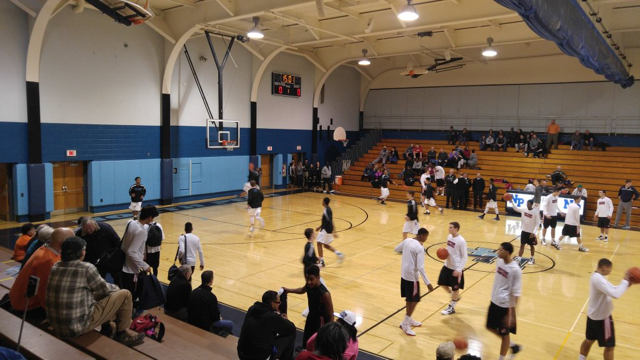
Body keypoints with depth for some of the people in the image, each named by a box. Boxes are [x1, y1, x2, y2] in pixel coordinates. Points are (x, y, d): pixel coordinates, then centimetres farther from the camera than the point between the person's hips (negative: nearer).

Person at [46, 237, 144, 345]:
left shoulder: (55, 267, 3)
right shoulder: (86, 268, -17)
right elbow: (105, 289, -3)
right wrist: (116, 288, 20)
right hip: (78, 326, -8)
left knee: (100, 293, 26)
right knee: (125, 295, 2)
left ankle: (106, 329, 34)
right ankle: (121, 335, 14)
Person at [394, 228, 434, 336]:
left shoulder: (407, 240, 1)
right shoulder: (420, 248, -21)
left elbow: (396, 249, 18)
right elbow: (420, 267, -24)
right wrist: (428, 283, -22)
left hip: (404, 274, 8)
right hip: (412, 276, -8)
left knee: (409, 299, 21)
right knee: (414, 300, 4)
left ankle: (409, 320, 34)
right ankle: (405, 324, 10)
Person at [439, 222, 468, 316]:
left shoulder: (461, 241, -21)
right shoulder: (449, 236, 1)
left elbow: (464, 257, -16)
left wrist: (459, 270, -19)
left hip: (456, 268, -8)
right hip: (447, 265, 8)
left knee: (455, 288, 8)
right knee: (442, 283, 15)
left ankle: (451, 308, 25)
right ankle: (455, 297, 38)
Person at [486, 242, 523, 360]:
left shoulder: (515, 269, -25)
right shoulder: (499, 261, -3)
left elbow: (516, 294, -21)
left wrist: (512, 313, -20)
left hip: (505, 306, -8)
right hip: (495, 301, 8)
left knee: (504, 333, 10)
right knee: (491, 327, 21)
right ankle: (513, 345, 40)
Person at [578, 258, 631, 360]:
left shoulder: (597, 277, 7)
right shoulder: (598, 279, -28)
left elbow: (612, 289, 12)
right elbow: (615, 294, -35)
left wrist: (626, 283, -4)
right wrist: (625, 281, -25)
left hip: (593, 315, 10)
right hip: (602, 317, -10)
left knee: (589, 340, 22)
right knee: (610, 346, 4)